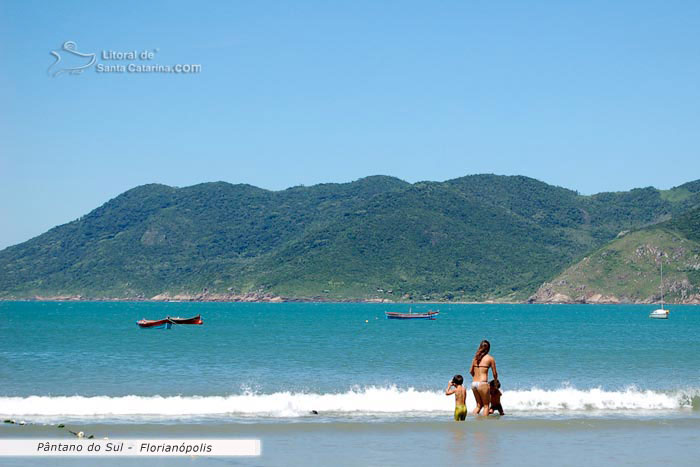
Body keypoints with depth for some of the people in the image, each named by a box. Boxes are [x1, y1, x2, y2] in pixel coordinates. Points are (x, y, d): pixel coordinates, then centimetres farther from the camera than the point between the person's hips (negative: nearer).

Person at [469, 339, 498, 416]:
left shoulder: (476, 357, 11)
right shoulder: (490, 358, -3)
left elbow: (471, 371, 18)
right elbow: (494, 373, 3)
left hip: (474, 383, 5)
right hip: (482, 383, -5)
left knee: (479, 405, 19)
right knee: (486, 405, 8)